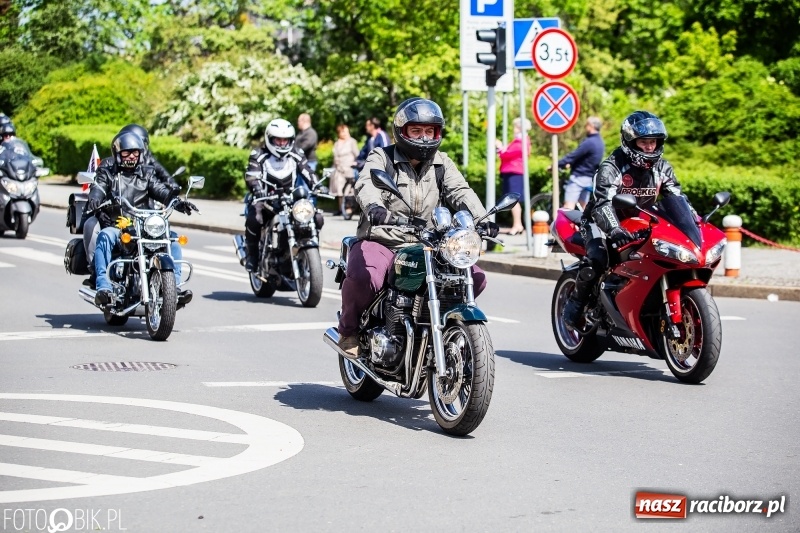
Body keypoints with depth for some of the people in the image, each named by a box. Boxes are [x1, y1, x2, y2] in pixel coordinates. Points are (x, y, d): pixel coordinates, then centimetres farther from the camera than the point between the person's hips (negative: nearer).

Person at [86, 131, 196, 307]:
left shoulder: (147, 174, 20)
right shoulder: (107, 174, 13)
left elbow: (161, 191, 5)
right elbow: (98, 189, -6)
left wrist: (178, 202, -16)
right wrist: (94, 201, -32)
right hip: (116, 227, -3)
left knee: (172, 239, -18)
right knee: (105, 237, -35)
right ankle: (104, 288, -43)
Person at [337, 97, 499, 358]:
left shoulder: (441, 163, 13)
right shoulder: (381, 158, -1)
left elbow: (460, 191, -2)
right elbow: (366, 184, -21)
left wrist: (481, 218, -23)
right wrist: (374, 207, -46)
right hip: (380, 241, -5)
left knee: (475, 278, -9)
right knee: (363, 277, -36)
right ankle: (348, 331, -6)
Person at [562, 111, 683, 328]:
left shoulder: (662, 168, 0)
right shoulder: (611, 167, -21)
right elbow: (603, 203, -33)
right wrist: (615, 230, -51)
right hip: (604, 221, -6)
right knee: (596, 259, -33)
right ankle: (574, 305, -13)